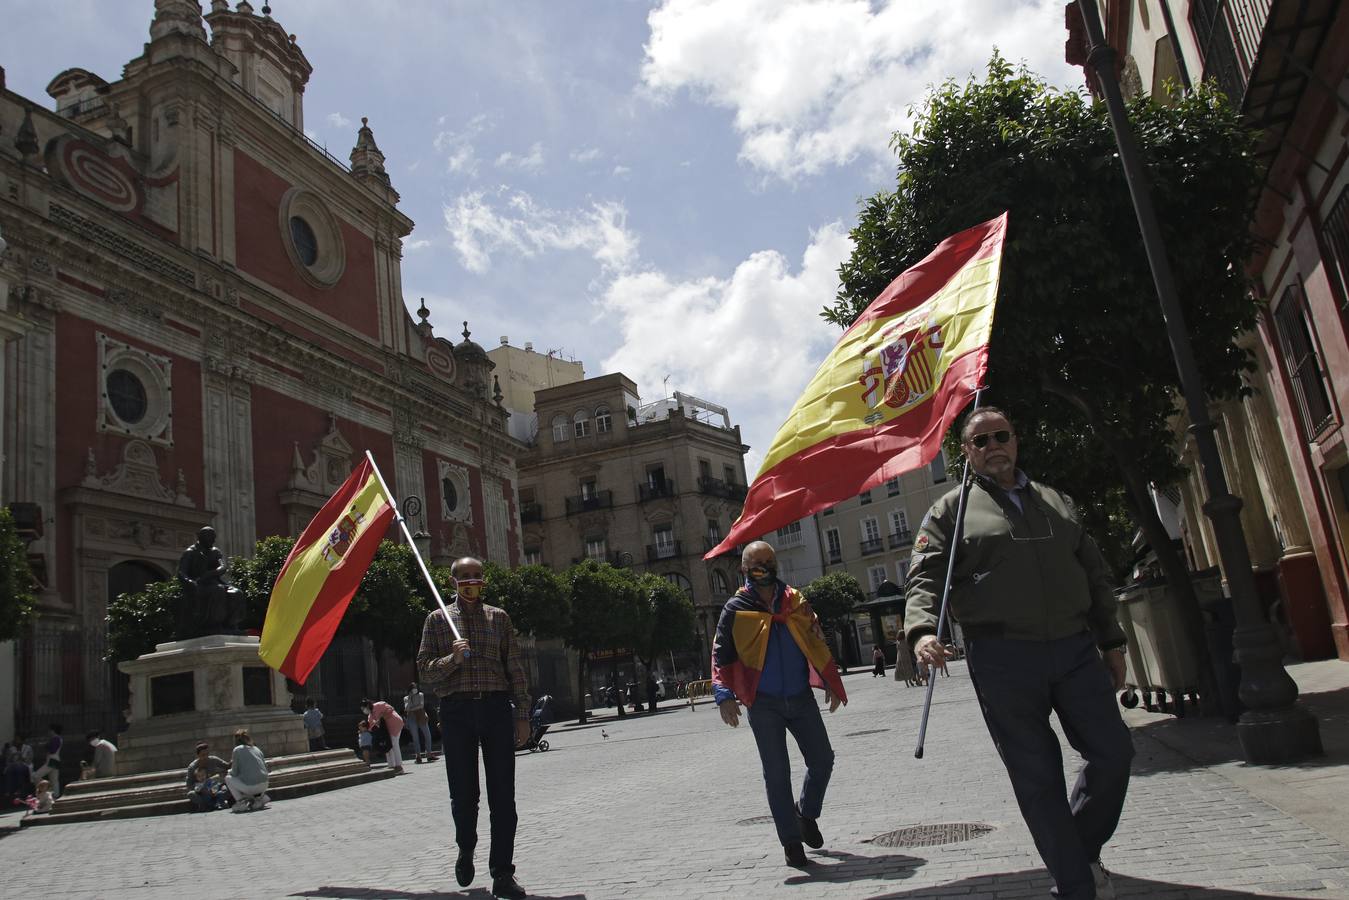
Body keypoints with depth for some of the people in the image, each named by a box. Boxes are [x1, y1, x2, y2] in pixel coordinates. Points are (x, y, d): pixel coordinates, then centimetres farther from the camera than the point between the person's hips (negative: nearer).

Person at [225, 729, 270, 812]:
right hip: (264, 786, 5)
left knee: (228, 778, 18)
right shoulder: (257, 749, 16)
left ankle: (240, 801, 2)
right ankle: (261, 797, 12)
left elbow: (235, 773, -1)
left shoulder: (237, 749, 1)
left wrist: (229, 771, 23)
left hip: (250, 787, -5)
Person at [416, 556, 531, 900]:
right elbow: (425, 669, 5)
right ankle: (466, 849, 35)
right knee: (463, 793, 6)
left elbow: (516, 668, 9)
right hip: (456, 710, 0)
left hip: (497, 707, 1)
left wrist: (522, 715, 3)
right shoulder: (437, 619, 9)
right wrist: (452, 659, -15)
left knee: (503, 794, -1)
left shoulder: (499, 617, 12)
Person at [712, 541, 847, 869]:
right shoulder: (736, 609, -4)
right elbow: (721, 655, -3)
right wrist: (724, 695, -15)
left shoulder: (796, 601, 6)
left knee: (822, 760, 7)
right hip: (763, 704, -3)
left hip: (802, 698, 3)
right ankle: (791, 841, 12)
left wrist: (831, 684, 10)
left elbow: (818, 644, 12)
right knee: (777, 773, 1)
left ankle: (807, 812, 33)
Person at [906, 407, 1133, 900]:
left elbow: (1095, 576, 20)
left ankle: (1084, 849, 30)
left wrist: (1111, 640, 16)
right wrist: (922, 630, -25)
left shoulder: (1057, 502, 18)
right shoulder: (951, 511, 3)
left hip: (1075, 649, 4)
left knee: (1113, 753, 5)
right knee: (1037, 777, 2)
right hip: (1003, 657, -4)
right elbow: (925, 578, -7)